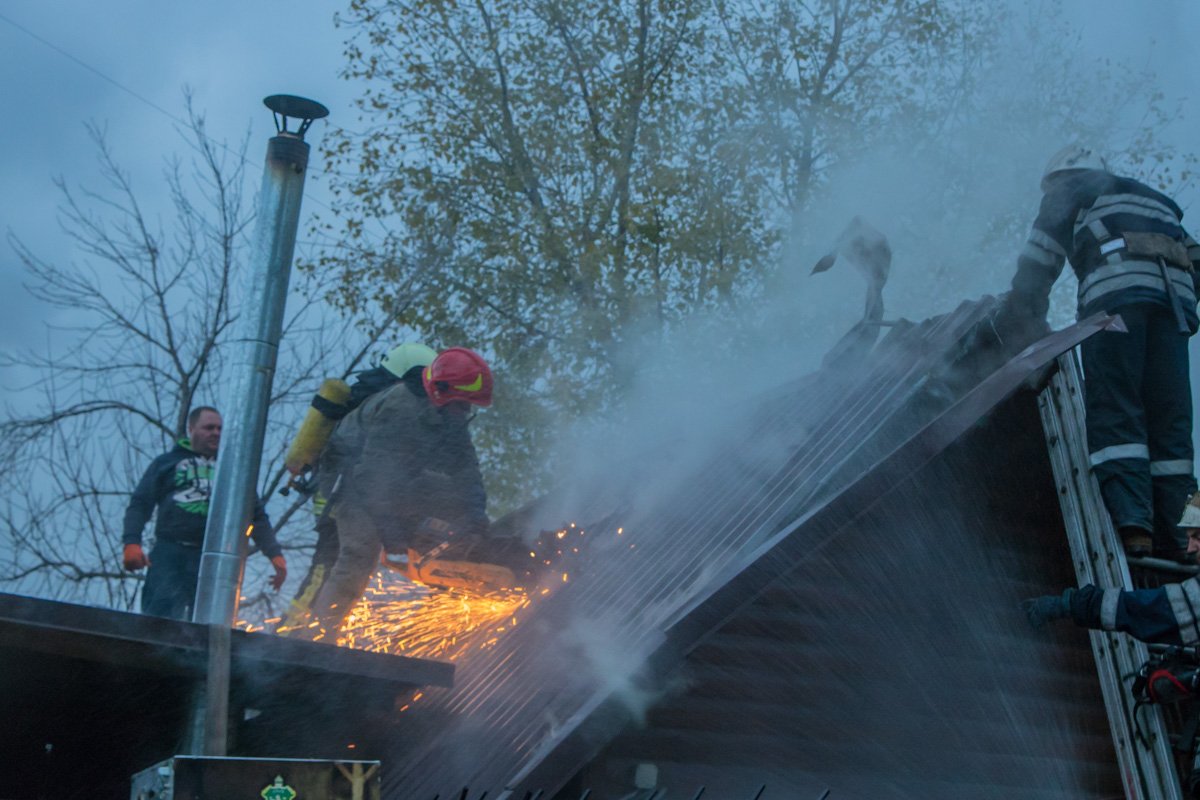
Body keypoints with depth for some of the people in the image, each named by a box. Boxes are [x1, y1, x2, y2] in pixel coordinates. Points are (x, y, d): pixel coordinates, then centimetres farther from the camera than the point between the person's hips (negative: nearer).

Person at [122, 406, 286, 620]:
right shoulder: (167, 462, 18)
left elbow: (257, 516, 21)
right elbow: (140, 505, 10)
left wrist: (275, 554, 7)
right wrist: (132, 542, -8)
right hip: (170, 554, -2)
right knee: (159, 613, -15)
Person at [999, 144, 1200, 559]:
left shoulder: (1071, 187, 23)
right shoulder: (1155, 200, 40)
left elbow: (1043, 250, 9)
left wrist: (1023, 310, 7)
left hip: (1117, 285, -5)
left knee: (1114, 413, -14)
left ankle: (1132, 528, -29)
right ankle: (1167, 538, -7)